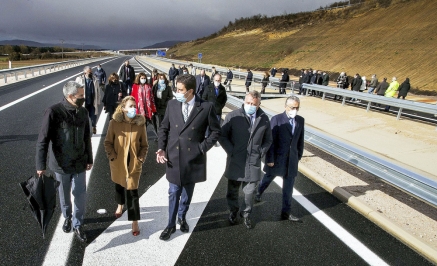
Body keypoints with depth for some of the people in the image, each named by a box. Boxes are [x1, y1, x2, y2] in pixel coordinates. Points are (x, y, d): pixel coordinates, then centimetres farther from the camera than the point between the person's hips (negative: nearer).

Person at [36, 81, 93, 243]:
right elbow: (43, 140, -14)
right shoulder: (53, 112, -16)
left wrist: (89, 159, 11)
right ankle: (67, 217, 43)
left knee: (80, 194, 6)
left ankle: (77, 224, 25)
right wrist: (41, 165, -14)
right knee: (64, 194, 17)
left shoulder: (83, 112, -2)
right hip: (61, 163, -2)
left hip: (80, 163, 3)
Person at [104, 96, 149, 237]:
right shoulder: (114, 122, -9)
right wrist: (112, 157, -10)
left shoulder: (140, 124, -8)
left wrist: (141, 159, -10)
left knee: (132, 192, -3)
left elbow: (144, 145, -1)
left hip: (134, 164, -2)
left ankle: (134, 222, 7)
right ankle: (120, 205, 54)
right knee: (119, 185, 24)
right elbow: (108, 142, -2)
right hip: (118, 163, 2)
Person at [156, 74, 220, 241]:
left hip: (193, 157, -1)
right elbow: (164, 128, 7)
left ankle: (182, 217, 42)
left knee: (187, 193, 18)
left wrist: (203, 147, -9)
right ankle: (171, 224, 28)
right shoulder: (172, 104, -1)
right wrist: (161, 148, -4)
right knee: (174, 193, 9)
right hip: (173, 156, 1)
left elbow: (216, 131, -2)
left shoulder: (206, 107, -10)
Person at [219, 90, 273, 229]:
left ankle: (246, 214, 33)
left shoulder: (264, 119, 1)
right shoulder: (233, 116, -9)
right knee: (233, 190, 15)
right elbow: (222, 136, -3)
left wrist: (260, 153, 0)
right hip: (235, 161, -1)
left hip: (253, 163, 2)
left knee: (249, 192, 10)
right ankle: (233, 211, 40)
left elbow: (268, 140, 13)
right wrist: (231, 152, -10)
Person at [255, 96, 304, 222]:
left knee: (288, 187, 8)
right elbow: (271, 141, -14)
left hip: (292, 159, 3)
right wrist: (270, 159, -14)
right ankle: (258, 193, 50)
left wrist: (299, 155, 11)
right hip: (277, 158, -3)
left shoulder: (301, 120, 1)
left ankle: (286, 212, 21)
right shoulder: (277, 119, -13)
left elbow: (300, 140, 9)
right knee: (269, 177, 20)